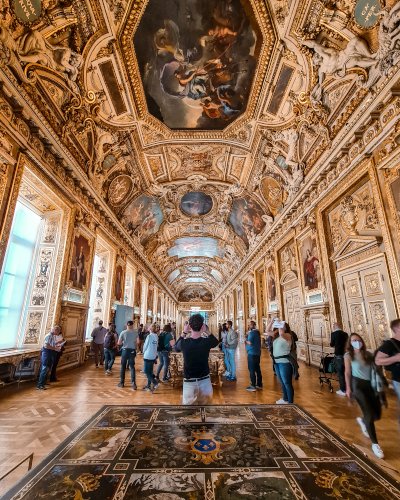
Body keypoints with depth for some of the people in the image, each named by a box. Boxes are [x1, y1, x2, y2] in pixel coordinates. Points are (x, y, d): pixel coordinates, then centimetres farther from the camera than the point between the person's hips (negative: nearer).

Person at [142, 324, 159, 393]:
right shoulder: (156, 336, 2)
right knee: (150, 371, 14)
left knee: (146, 371, 0)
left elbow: (145, 346, -8)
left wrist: (144, 352, 10)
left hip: (148, 356, -7)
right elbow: (156, 345, 7)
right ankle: (148, 385, 18)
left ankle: (155, 383, -8)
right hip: (153, 356, 7)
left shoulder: (149, 336, -16)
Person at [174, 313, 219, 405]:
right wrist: (207, 331, -1)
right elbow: (216, 342, 9)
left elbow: (176, 348, 9)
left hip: (189, 382, 0)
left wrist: (184, 332, 3)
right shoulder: (207, 342, -16)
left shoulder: (183, 343, -17)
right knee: (206, 403, 19)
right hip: (204, 381, 1)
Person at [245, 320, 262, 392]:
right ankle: (259, 384, 22)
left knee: (252, 370, -3)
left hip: (252, 354, -9)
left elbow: (249, 342, -23)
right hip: (257, 353, 9)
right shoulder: (257, 332, 13)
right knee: (257, 369, 15)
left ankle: (253, 386, 0)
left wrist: (246, 340, -5)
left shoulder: (252, 332, -15)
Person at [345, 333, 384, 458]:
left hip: (371, 384, 4)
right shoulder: (348, 355, -4)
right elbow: (347, 372, -3)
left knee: (377, 415, 7)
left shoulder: (367, 354, 7)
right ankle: (375, 444, 11)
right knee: (369, 415, -9)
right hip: (358, 384, -4)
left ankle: (362, 421, 42)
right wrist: (348, 388, -5)